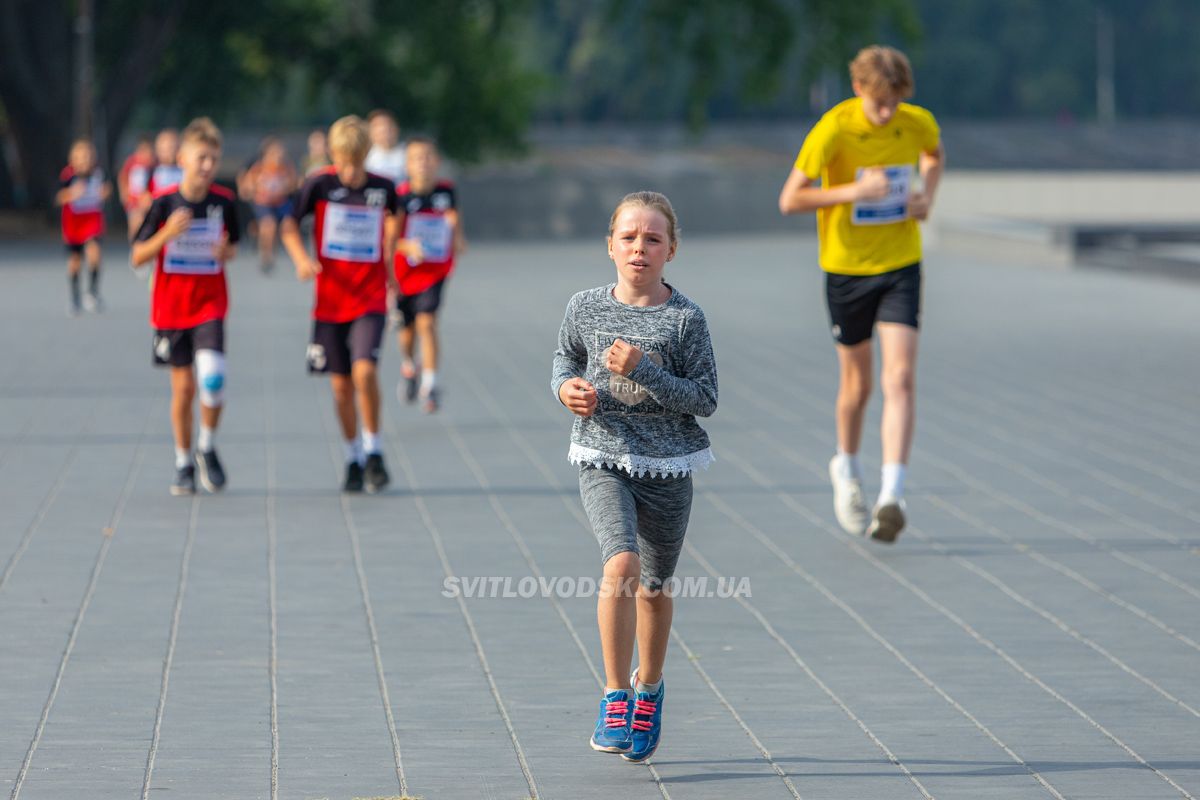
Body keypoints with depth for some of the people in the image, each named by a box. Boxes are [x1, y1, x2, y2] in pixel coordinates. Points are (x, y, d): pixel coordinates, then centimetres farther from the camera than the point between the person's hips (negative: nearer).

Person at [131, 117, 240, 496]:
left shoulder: (225, 202, -3)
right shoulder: (164, 203, -8)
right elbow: (138, 257, -5)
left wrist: (225, 251, -11)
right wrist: (167, 233, -22)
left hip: (210, 306, 0)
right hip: (171, 307, 0)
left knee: (212, 375, -19)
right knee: (183, 386, 5)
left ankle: (207, 448, 5)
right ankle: (183, 463, 22)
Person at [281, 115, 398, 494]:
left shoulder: (383, 188, 0)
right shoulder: (319, 185, -6)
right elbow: (290, 225, -1)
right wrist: (301, 258, -17)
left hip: (370, 298, 0)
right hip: (331, 299, 0)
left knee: (364, 370, -19)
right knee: (341, 383, 4)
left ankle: (373, 451, -3)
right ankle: (353, 459, 19)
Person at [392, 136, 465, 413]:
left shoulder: (446, 190, -6)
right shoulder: (401, 196, -15)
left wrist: (458, 238, 1)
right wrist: (408, 246, -32)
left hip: (436, 270, 0)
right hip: (405, 272, 0)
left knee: (427, 322, -16)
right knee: (407, 330, 13)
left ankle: (430, 385, -14)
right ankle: (408, 367, 45)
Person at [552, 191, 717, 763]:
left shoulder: (685, 318, -7)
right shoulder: (585, 308, 0)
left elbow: (705, 398, -8)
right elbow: (565, 363, 16)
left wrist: (643, 371, -19)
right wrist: (567, 388, -6)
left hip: (667, 466, 0)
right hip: (603, 461, 0)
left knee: (655, 586, 13)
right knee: (622, 563, -23)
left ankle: (649, 686, 39)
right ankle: (615, 694, -13)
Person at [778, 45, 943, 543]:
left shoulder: (918, 123, -7)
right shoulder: (833, 130, -18)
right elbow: (790, 201, -18)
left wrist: (927, 195, 1)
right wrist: (854, 191, -28)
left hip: (901, 265, 1)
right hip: (846, 267, -1)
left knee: (900, 379, -14)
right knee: (858, 383, 12)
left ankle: (891, 497, -20)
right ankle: (846, 470, 40)